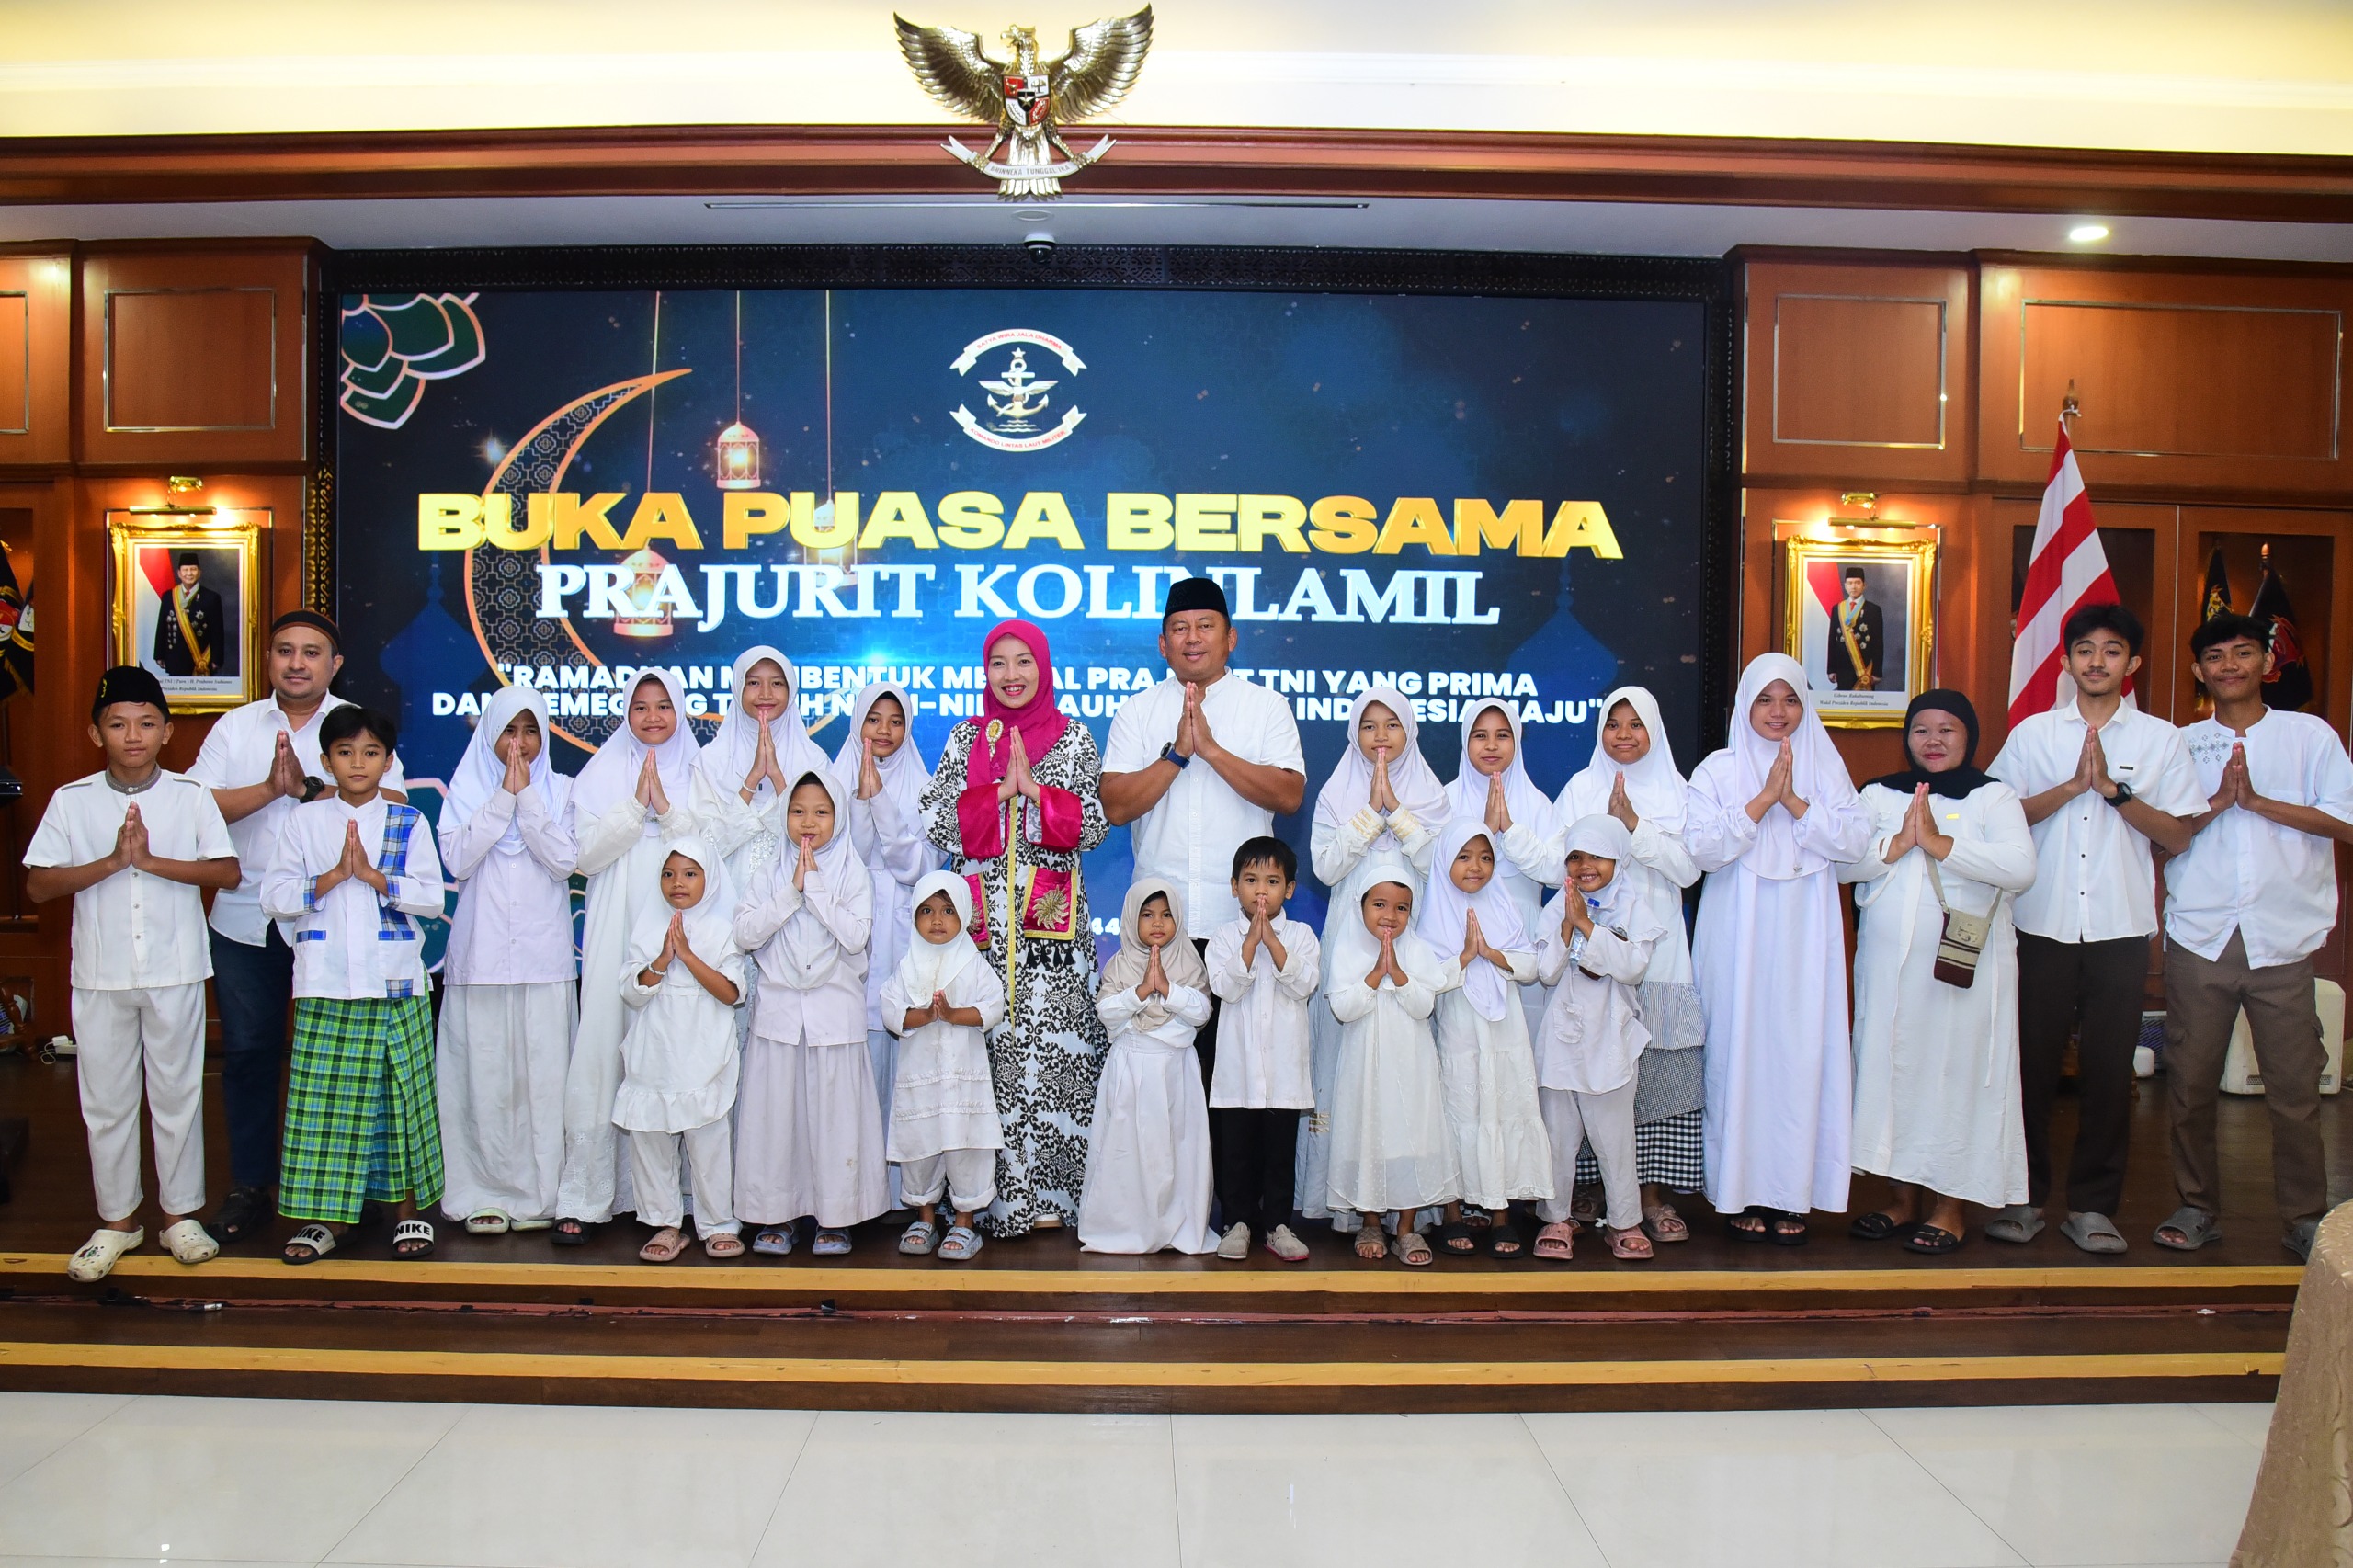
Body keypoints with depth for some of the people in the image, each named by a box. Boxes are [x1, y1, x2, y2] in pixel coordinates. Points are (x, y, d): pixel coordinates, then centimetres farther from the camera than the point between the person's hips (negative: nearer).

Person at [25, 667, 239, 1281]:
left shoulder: (191, 795, -1)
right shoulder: (71, 800, 1)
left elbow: (228, 872, -9)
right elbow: (39, 885, -5)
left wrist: (150, 860, -18)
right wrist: (112, 861, -17)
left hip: (175, 972, -1)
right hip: (101, 976, 1)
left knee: (177, 1094, 8)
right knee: (106, 1100, 10)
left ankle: (180, 1214, 21)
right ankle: (117, 1220, 23)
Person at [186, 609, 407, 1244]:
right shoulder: (234, 727, 10)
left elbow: (392, 802, -14)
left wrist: (310, 788, -19)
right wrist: (271, 788, -15)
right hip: (244, 922, 3)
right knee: (247, 1052, 9)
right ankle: (249, 1187, 21)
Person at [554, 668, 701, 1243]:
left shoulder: (699, 775, 11)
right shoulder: (602, 773, 11)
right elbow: (587, 854, 1)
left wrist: (667, 808, -10)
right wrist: (636, 806, -8)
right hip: (616, 931, 0)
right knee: (601, 1052, -6)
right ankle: (583, 1200, -2)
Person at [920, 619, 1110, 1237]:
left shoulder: (1073, 739, 8)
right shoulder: (965, 738, 12)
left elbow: (1093, 827, 1)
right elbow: (934, 821, 2)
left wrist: (1034, 787, -10)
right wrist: (1001, 790, -9)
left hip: (1051, 915, -1)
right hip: (982, 916, 1)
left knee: (1053, 1046, -4)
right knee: (989, 1043, -3)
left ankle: (1048, 1194, 5)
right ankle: (992, 1196, 5)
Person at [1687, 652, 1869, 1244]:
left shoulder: (1825, 767, 9)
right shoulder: (1718, 770, 3)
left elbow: (1853, 841, -3)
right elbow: (1702, 848, -9)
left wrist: (1794, 801, -13)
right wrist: (1763, 800, -15)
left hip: (1804, 937, 1)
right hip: (1738, 935, -1)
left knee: (1802, 1053, 0)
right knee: (1740, 1051, -2)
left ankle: (1792, 1194, 9)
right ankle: (1743, 1192, 7)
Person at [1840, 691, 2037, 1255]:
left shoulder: (1992, 796, 3)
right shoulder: (1879, 795, 11)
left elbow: (2021, 868, -13)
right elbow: (1841, 862, -2)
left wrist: (1940, 843, -17)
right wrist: (1898, 844, -15)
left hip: (1964, 963, -3)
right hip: (1889, 962, 3)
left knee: (1958, 1071, 0)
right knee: (1892, 1067, 6)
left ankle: (1951, 1204, 13)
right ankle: (1903, 1195, 20)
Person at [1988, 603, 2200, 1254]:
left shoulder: (2160, 739, 7)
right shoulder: (2032, 734, 8)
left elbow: (2178, 836, 1)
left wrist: (2113, 788, -11)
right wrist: (2073, 785, -11)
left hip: (2121, 930, 0)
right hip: (2043, 925, 0)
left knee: (2109, 1070, 3)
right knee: (2031, 1063, 2)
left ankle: (2091, 1204, 14)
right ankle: (2025, 1194, 14)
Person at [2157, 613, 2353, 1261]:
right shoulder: (2182, 744, 11)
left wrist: (2256, 799, -9)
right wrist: (2218, 801, -8)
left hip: (2283, 939, -1)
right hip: (2198, 938, 2)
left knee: (2295, 1086, 1)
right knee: (2190, 1083, 5)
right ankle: (2197, 1207, 18)